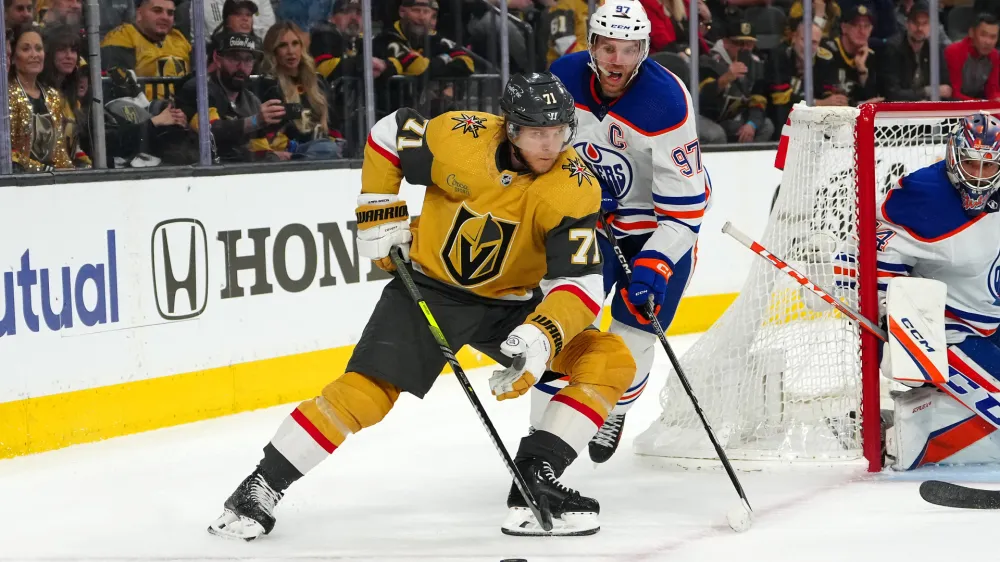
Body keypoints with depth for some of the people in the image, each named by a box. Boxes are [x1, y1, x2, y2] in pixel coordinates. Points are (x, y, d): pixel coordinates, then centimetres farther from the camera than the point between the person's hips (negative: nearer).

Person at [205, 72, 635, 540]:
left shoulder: (575, 191, -21)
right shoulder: (459, 137, -22)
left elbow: (582, 284, -27)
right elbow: (388, 134, -2)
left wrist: (542, 339, -43)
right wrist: (381, 216, -3)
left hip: (511, 304, 2)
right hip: (430, 287, -2)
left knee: (610, 360, -13)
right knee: (365, 392, -17)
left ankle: (535, 484, -14)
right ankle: (260, 489, -5)